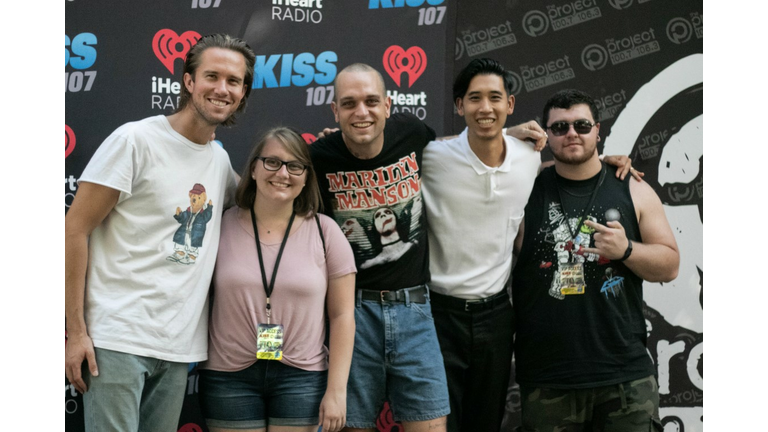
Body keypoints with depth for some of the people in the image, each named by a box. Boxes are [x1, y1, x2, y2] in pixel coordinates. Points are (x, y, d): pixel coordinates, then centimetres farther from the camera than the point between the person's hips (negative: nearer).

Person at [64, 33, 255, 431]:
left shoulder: (221, 159, 11)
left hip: (178, 347, 6)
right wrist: (76, 331, -12)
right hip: (118, 339, -6)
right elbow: (76, 230, -8)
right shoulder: (135, 140, -7)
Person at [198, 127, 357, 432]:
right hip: (227, 376, 0)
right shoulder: (223, 226, -1)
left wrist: (336, 390, -3)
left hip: (302, 378, 0)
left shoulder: (325, 231, -1)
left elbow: (342, 315, 0)